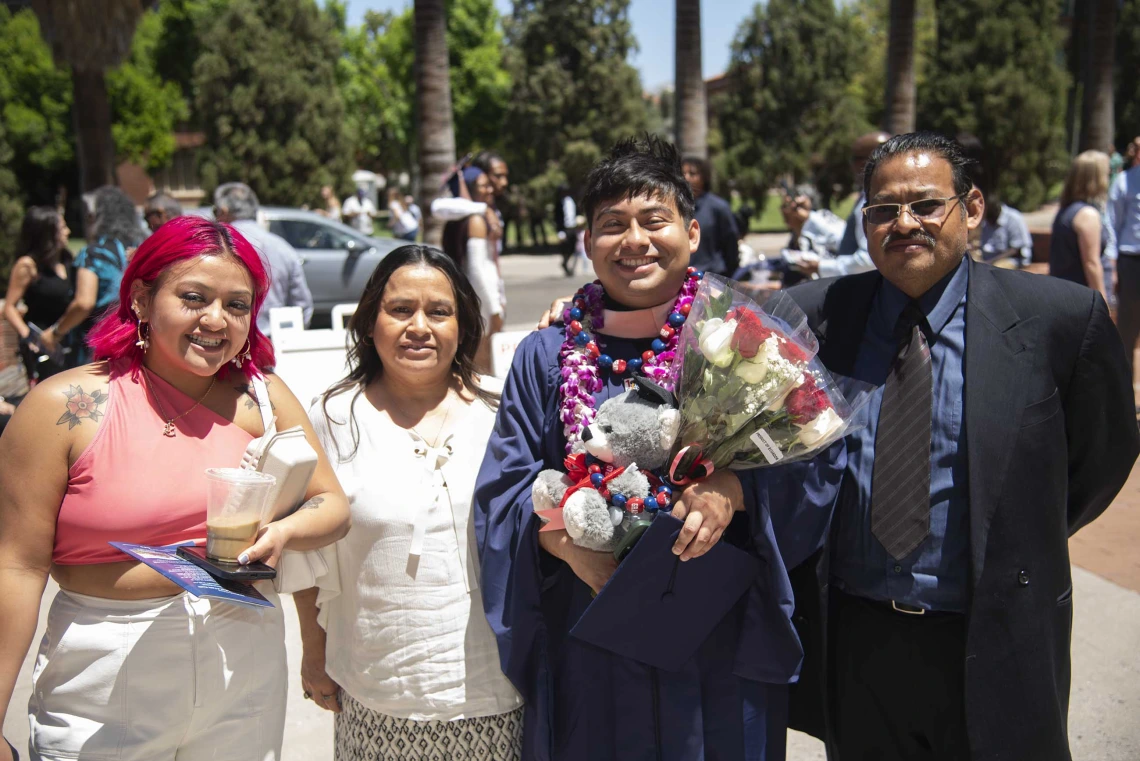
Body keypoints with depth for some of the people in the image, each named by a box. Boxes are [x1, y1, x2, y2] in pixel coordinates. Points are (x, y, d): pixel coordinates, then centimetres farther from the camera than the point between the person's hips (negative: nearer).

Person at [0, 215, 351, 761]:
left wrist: (283, 533, -18)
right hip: (106, 686, -3)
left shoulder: (261, 397, 0)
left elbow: (333, 506, 5)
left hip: (247, 669, 3)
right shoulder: (65, 406, -9)